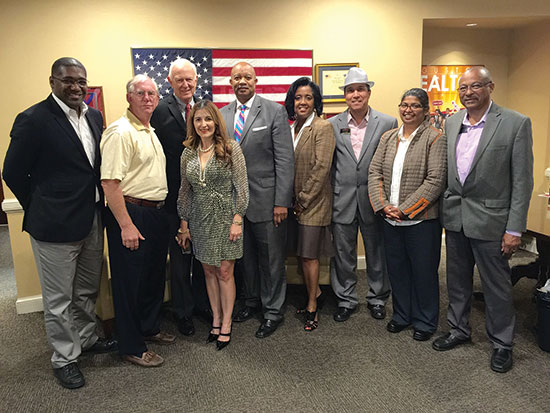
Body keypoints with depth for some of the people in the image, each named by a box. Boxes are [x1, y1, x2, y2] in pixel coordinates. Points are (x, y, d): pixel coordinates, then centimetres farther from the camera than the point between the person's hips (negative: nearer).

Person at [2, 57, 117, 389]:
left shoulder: (94, 116, 6)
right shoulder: (34, 119, -13)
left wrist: (98, 206, 8)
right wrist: (41, 210, -2)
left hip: (92, 220, 6)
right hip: (56, 225, -6)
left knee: (87, 290, 22)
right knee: (59, 299, 10)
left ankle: (87, 338, 43)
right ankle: (65, 358, 28)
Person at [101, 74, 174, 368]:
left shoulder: (150, 132, 15)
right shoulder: (120, 132, -14)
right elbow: (109, 182, -21)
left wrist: (161, 210, 15)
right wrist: (126, 225, -23)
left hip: (156, 213, 9)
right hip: (130, 214, -9)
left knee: (154, 276, 18)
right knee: (130, 281, 2)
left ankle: (149, 328, 37)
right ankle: (131, 347, 17)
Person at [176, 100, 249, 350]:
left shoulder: (231, 149, -6)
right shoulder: (188, 154, 6)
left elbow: (241, 187, -8)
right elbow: (185, 192, 11)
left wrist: (237, 220, -12)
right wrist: (184, 224, 11)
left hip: (225, 218, -4)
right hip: (200, 221, 4)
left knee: (225, 272, 1)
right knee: (209, 272, 11)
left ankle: (226, 325, 15)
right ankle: (216, 320, 26)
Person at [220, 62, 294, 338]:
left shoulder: (274, 111, -6)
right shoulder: (222, 115, 8)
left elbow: (285, 160, -10)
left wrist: (281, 201, -14)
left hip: (266, 199, -4)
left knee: (271, 258, 7)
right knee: (245, 255, 18)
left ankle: (272, 311, 24)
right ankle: (252, 301, 38)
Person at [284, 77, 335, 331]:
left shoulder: (323, 128, -9)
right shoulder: (290, 128, 11)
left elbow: (321, 168, -15)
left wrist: (303, 199, -13)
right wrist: (289, 200, 5)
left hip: (313, 203, -6)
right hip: (295, 203, 6)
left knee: (309, 254, 1)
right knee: (301, 253, 13)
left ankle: (312, 307, 16)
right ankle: (315, 294, 33)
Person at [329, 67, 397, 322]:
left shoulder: (388, 123, -1)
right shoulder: (332, 125, 3)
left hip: (374, 200, -1)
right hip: (342, 202, 1)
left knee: (377, 253, 13)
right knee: (343, 255, 11)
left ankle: (377, 298, 33)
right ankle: (346, 299, 29)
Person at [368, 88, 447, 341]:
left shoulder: (435, 138, -5)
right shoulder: (388, 138, 11)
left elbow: (435, 180, -13)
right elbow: (375, 172, 6)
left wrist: (404, 210, -16)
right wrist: (383, 205, -8)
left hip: (422, 219, -4)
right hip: (390, 219, 5)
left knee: (423, 271, 7)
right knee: (396, 269, 14)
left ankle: (425, 322, 27)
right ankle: (402, 315, 33)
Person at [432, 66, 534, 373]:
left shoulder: (516, 123, -9)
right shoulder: (451, 123, 6)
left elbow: (522, 181, -10)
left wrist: (515, 229, -13)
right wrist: (444, 209, 6)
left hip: (490, 219, -5)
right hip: (455, 218, 5)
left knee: (497, 286, 9)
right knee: (457, 280, 18)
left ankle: (502, 343, 29)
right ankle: (460, 329, 37)